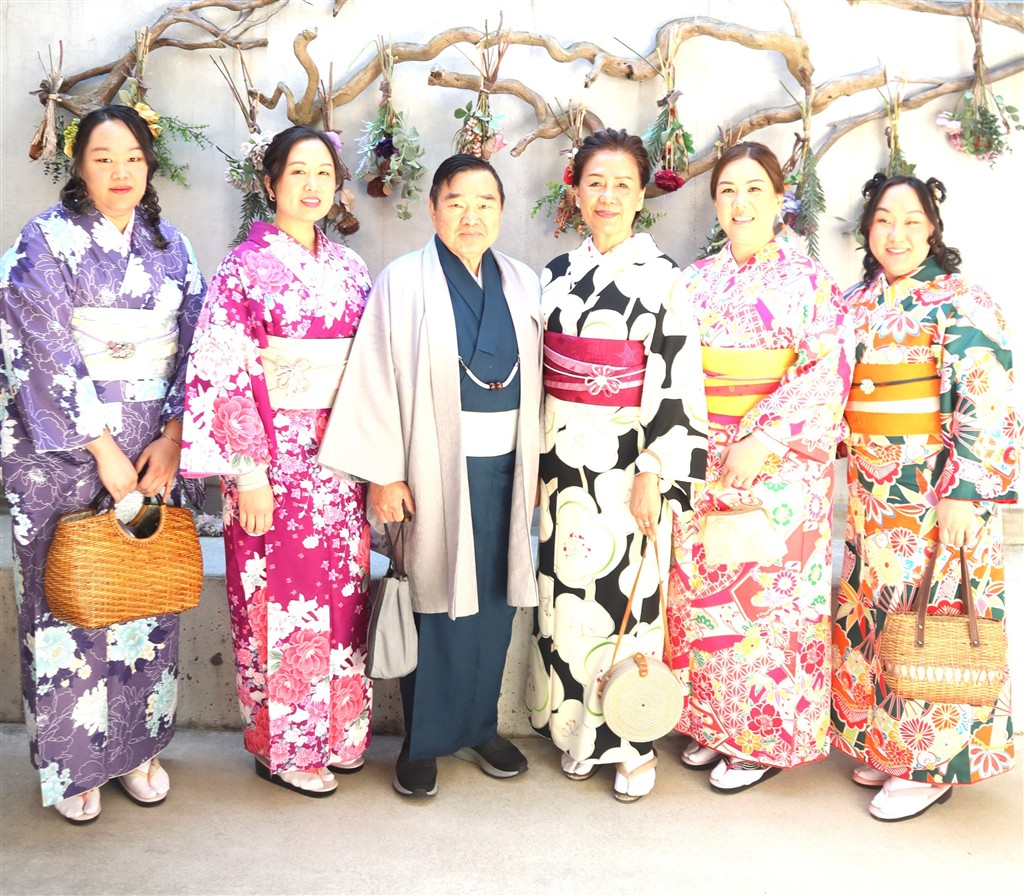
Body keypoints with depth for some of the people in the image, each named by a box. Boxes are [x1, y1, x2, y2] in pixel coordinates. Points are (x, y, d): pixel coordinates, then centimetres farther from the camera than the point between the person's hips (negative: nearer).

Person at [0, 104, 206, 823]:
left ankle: (137, 746, 26)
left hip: (154, 444, 4)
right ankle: (73, 761, 19)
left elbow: (193, 345, 5)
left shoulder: (172, 246, 8)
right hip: (62, 446, -4)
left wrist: (170, 438, -7)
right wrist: (104, 450, -15)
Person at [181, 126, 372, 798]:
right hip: (278, 460, -5)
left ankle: (337, 729, 29)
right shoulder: (246, 268, -7)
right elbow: (228, 376, -12)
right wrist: (249, 472, -15)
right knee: (283, 596, 3)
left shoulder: (350, 268, 10)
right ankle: (284, 746, 20)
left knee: (341, 590, 12)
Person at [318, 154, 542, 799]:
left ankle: (479, 727, 28)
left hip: (504, 468, 4)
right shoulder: (404, 282, -4)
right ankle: (423, 742, 19)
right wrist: (384, 475, -10)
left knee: (494, 601, 11)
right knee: (437, 605, 3)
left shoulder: (523, 284, 9)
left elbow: (538, 381, 11)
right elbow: (377, 381, -7)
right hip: (435, 468, -4)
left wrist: (541, 465, 8)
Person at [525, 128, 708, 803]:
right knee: (567, 596, 9)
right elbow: (539, 374, 12)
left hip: (628, 468, -4)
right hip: (566, 466, 4)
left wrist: (653, 474, -14)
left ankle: (633, 744, 19)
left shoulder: (661, 278, -5)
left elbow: (677, 383, -10)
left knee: (630, 597, 1)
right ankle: (581, 733, 27)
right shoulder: (558, 274, 9)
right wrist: (537, 460, 10)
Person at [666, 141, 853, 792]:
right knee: (702, 592, 9)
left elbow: (827, 372, -11)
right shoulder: (696, 281, 11)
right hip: (702, 470, 4)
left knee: (765, 598, 1)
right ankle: (715, 724, 26)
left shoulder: (809, 282, -2)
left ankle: (766, 737, 18)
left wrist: (762, 440, -19)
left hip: (776, 471, -4)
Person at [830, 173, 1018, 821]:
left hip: (937, 495, -6)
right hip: (872, 494, 6)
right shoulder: (857, 304, 10)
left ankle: (932, 764, 14)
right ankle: (887, 745, 28)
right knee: (874, 612, 12)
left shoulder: (961, 304, -8)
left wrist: (963, 493, -20)